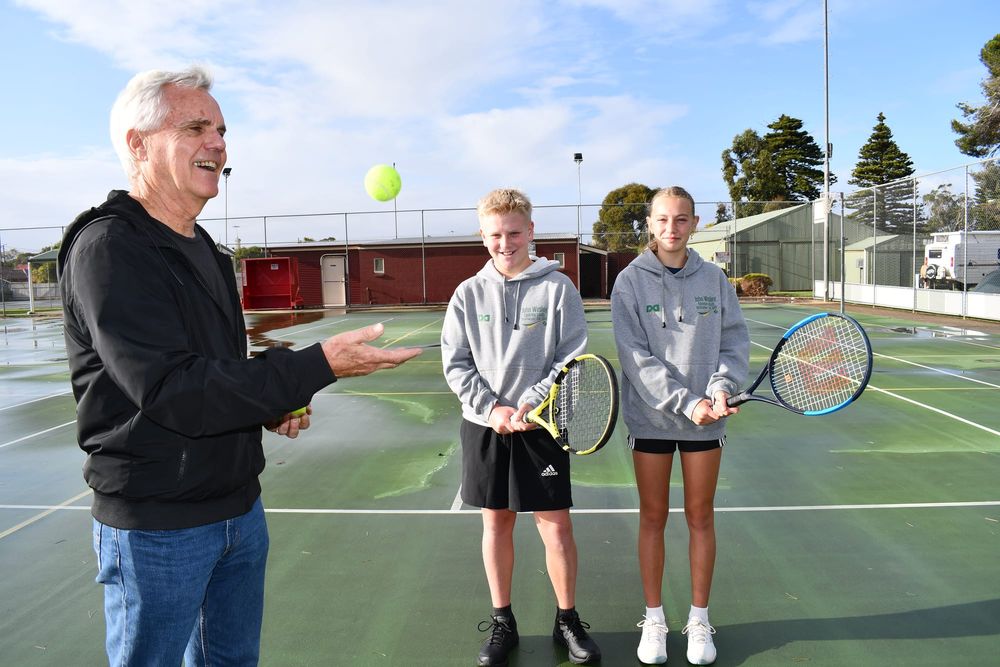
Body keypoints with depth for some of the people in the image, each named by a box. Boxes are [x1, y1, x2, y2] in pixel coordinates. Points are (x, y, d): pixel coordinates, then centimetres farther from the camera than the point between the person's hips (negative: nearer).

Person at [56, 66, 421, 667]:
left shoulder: (205, 251, 11)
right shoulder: (108, 247, -18)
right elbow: (169, 390, -27)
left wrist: (272, 406, 1)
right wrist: (319, 365, -31)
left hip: (239, 505, 8)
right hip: (157, 525, -8)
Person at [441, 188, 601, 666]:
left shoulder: (557, 288, -3)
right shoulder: (469, 294, 3)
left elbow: (572, 358, -6)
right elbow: (455, 362, 1)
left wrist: (530, 404, -16)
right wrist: (491, 408, -11)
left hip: (542, 425, -2)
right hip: (484, 425, 2)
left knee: (556, 524, 2)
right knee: (496, 522, 12)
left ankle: (567, 620, 24)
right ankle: (502, 622, 28)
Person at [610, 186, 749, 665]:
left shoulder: (713, 279, 2)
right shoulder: (631, 281, -6)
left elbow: (735, 340, 3)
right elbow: (635, 356, -12)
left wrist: (721, 388, -16)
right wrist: (685, 403, -20)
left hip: (706, 418, 2)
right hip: (651, 417, -2)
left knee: (701, 517, 12)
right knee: (653, 518, 9)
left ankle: (699, 620, 28)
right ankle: (654, 620, 25)